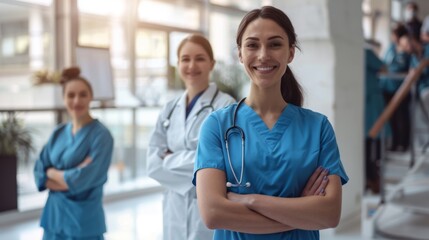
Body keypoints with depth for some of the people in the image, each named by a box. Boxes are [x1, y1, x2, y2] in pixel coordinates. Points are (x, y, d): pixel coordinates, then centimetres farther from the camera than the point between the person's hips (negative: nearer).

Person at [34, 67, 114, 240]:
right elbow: (39, 173, 1)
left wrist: (52, 172, -4)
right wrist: (70, 179, -14)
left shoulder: (101, 135, -11)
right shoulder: (58, 133, 7)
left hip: (84, 219, -5)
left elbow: (84, 180, -18)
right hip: (54, 215, 5)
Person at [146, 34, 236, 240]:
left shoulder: (225, 106, -9)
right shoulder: (169, 110, 8)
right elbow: (153, 163, 2)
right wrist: (187, 160, -12)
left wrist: (170, 159, -7)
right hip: (175, 207, 5)